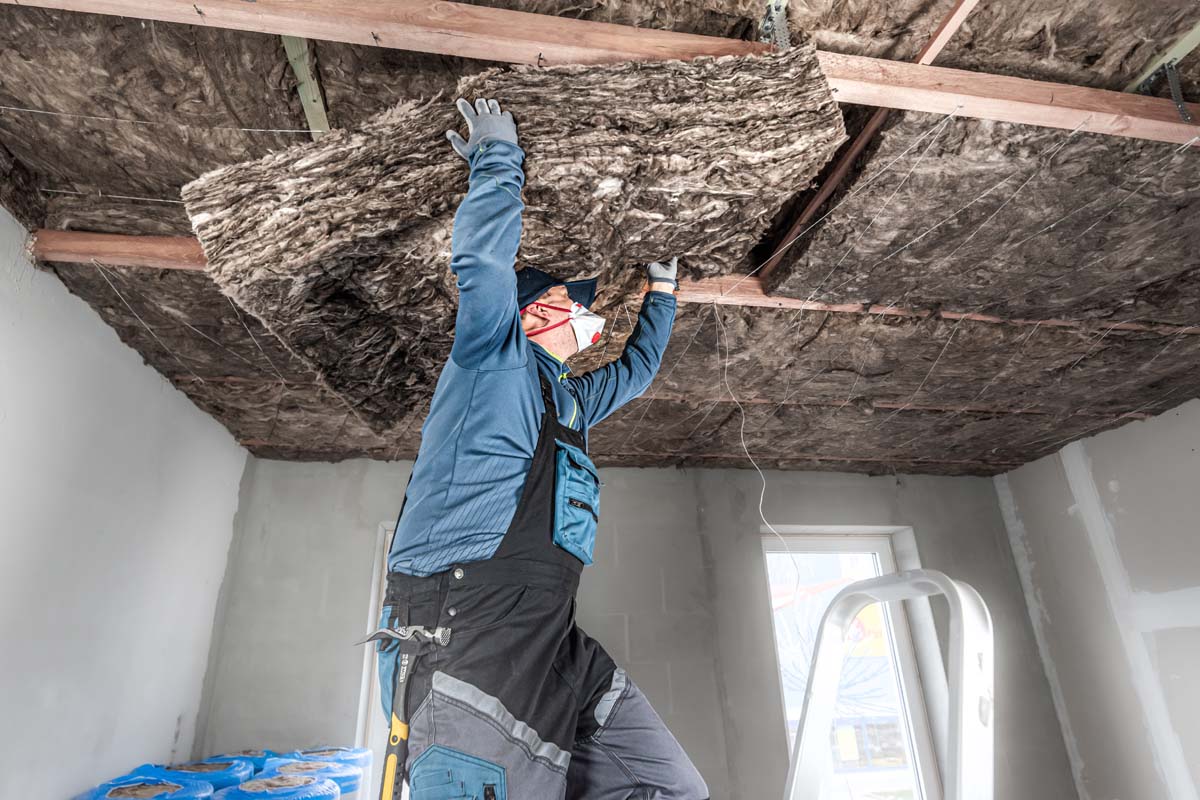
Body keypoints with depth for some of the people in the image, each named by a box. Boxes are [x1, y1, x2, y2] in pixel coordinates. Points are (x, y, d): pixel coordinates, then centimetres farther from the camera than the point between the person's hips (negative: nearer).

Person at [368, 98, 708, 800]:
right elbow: (484, 255, -11)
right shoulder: (493, 355, 4)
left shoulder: (571, 400, 28)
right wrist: (501, 157, 5)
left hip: (550, 646, 9)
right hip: (460, 640, -8)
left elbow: (639, 366, 42)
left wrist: (662, 287, 48)